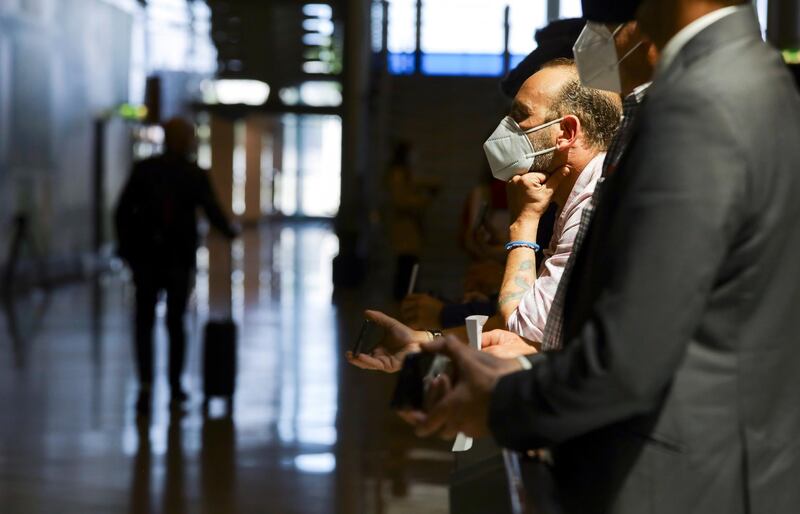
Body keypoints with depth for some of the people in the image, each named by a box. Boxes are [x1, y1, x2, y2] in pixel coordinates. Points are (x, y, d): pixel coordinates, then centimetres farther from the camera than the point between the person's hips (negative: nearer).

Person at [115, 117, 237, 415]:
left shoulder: (143, 170, -2)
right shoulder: (196, 176, -5)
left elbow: (122, 212, -4)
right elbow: (213, 214, -6)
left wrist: (127, 249, 5)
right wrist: (230, 231, 14)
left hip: (146, 257, 0)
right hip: (180, 259, 0)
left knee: (144, 323, 6)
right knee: (175, 323, 12)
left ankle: (145, 382, -11)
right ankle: (175, 388, 15)